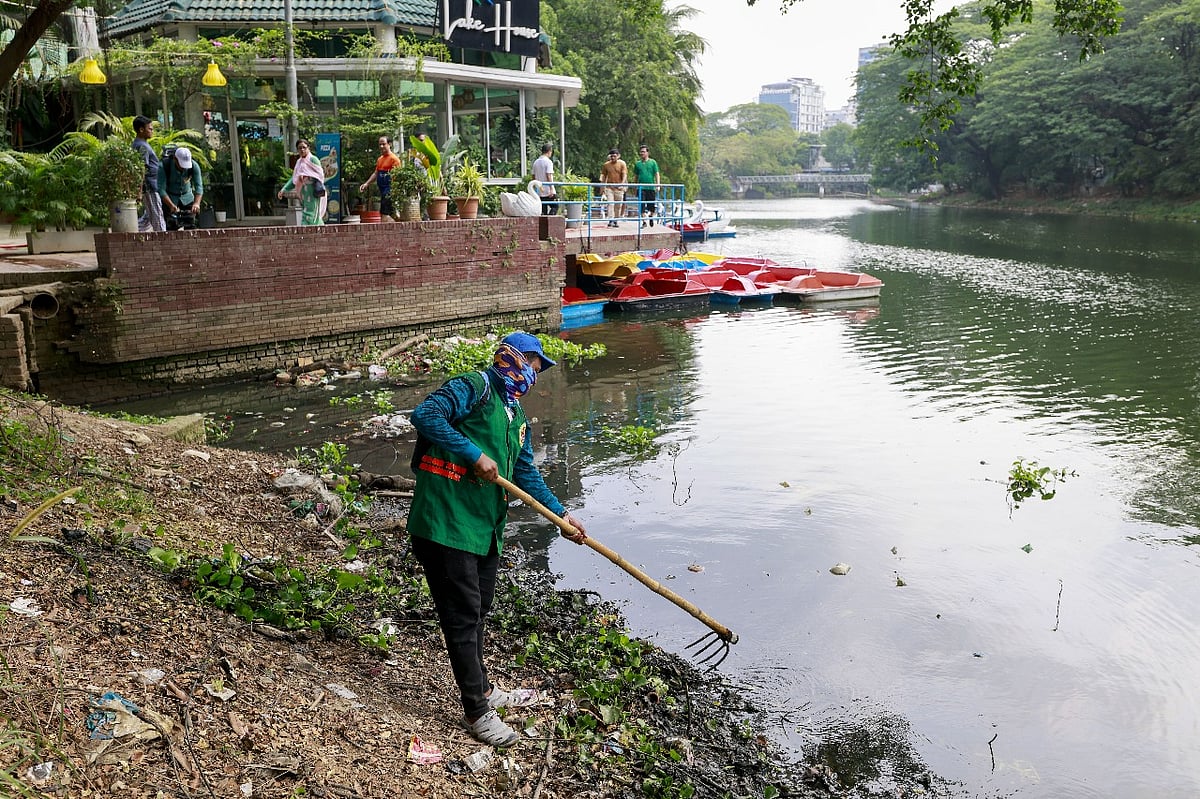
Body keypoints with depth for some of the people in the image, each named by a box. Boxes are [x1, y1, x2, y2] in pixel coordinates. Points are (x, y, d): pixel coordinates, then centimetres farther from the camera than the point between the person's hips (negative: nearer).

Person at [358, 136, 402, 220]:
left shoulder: (394, 158, -7)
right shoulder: (379, 159, 19)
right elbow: (375, 173, 23)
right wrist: (366, 184, 15)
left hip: (389, 188, -9)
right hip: (382, 189, 9)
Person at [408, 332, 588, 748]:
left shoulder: (516, 415, 18)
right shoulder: (473, 387, -10)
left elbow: (526, 473, 19)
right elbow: (425, 414, -25)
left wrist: (561, 514, 12)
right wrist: (474, 455, -26)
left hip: (486, 528, 10)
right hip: (446, 522, -10)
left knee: (477, 611, 22)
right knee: (463, 616, 0)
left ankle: (482, 690, 39)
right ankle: (476, 711, 11)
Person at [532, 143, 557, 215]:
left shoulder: (536, 162, 13)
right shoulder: (548, 162, -9)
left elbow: (533, 176, 15)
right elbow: (549, 176, -16)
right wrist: (551, 189, -16)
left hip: (539, 191, 7)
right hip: (548, 191, -7)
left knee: (543, 211, 8)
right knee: (555, 206, 2)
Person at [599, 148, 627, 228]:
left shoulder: (622, 164, -1)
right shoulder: (606, 164, 5)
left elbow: (624, 175, -9)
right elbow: (603, 175, 13)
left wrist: (622, 184, -24)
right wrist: (602, 185, 7)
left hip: (619, 187, 0)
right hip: (609, 186, 1)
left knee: (618, 205, 5)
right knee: (610, 203, -11)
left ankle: (615, 221, 17)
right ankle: (610, 220, -16)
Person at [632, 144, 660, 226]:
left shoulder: (653, 162, 4)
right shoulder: (637, 163, 10)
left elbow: (657, 174, 1)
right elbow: (635, 176, 16)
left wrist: (658, 185, -10)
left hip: (651, 187, -1)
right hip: (641, 188, 1)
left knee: (651, 205, 5)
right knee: (642, 206, -6)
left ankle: (651, 217, 30)